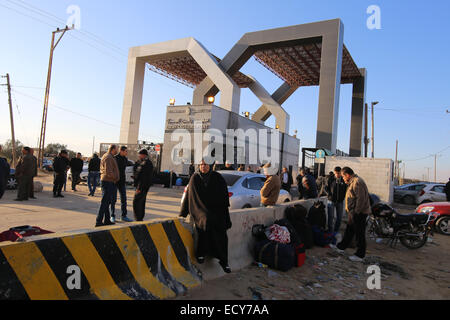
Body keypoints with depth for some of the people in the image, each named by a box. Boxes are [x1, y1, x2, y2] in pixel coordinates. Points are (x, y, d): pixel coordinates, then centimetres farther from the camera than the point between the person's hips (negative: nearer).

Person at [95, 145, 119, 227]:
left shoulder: (106, 156, 17)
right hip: (108, 182, -11)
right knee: (104, 202, -7)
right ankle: (98, 221, -3)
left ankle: (107, 220, 23)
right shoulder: (108, 157, -16)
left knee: (107, 202, 15)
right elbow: (108, 172, -23)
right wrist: (116, 178, -7)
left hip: (105, 181, 11)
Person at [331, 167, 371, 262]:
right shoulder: (352, 182, 13)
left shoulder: (357, 182, -21)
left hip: (359, 213, -10)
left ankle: (360, 255, 11)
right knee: (349, 230, 20)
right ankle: (341, 247, 34)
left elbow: (361, 199, -25)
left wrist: (356, 212, -21)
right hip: (354, 212, 10)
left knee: (359, 233, 0)